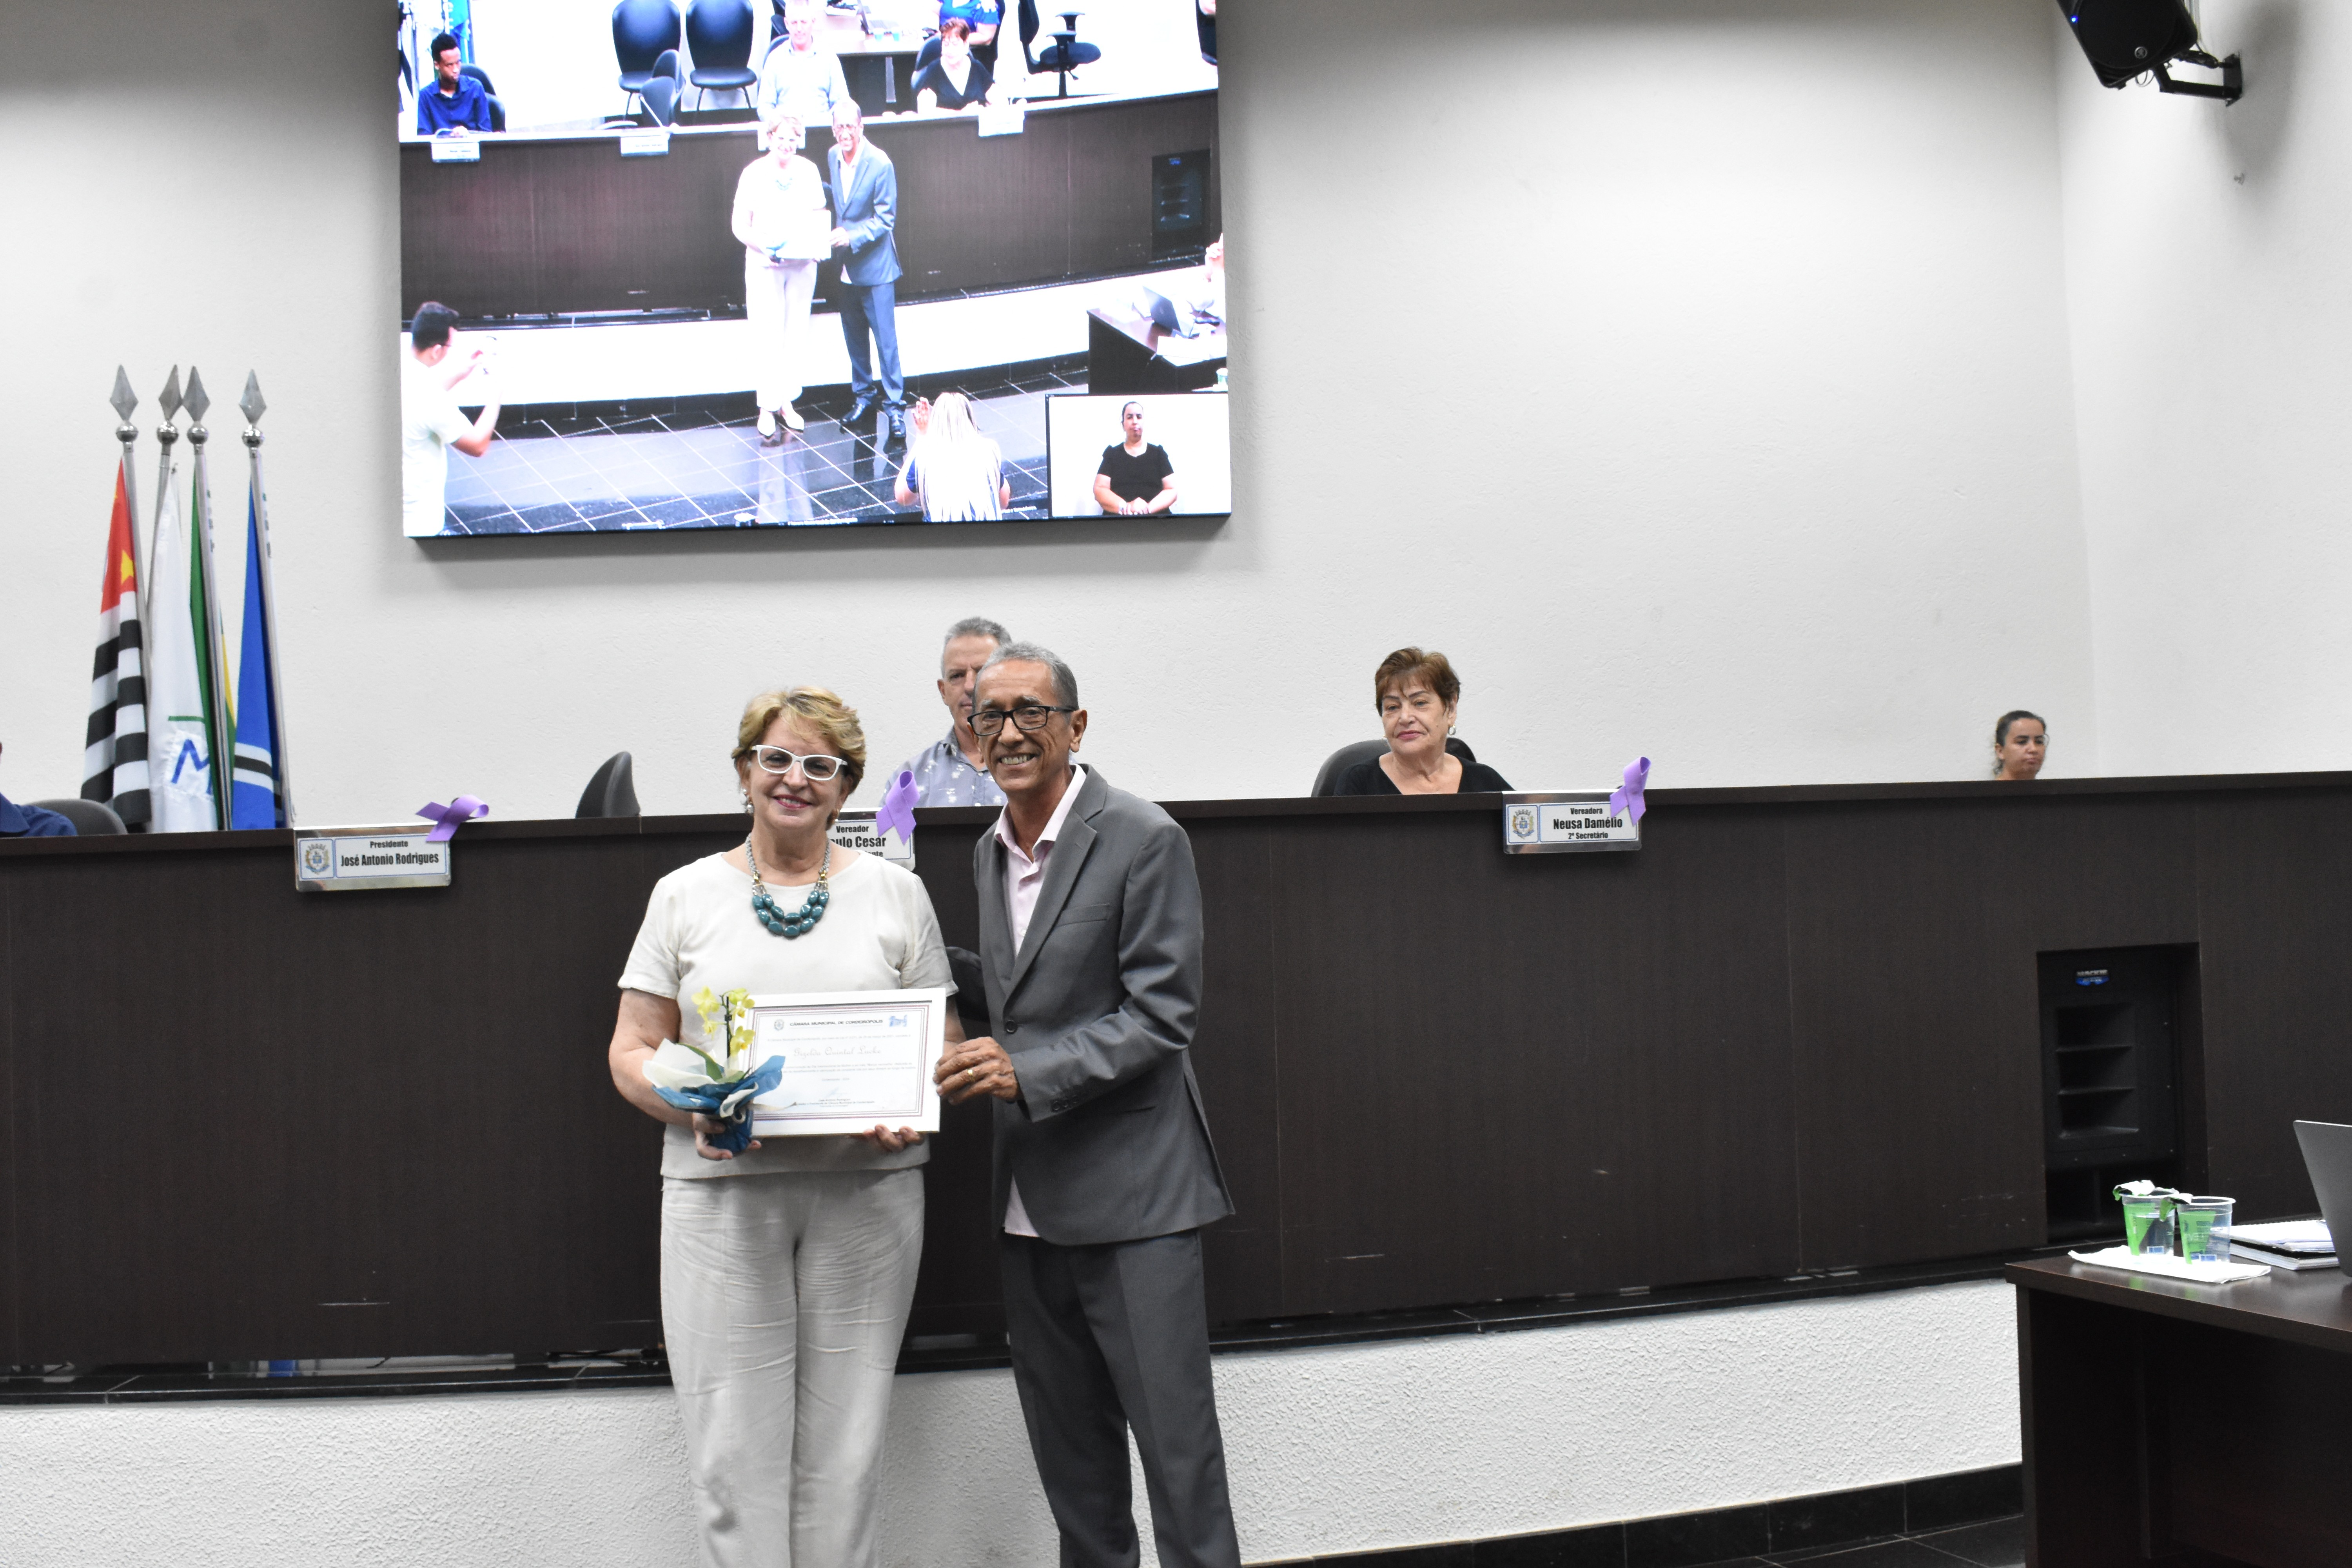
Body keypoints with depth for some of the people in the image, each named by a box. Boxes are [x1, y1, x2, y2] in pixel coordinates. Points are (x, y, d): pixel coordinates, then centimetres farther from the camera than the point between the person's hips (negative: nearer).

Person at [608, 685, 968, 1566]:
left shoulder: (895, 893, 10)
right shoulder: (685, 896, 9)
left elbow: (945, 1041, 10)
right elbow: (631, 1050, 7)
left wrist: (911, 1111, -10)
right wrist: (691, 1107, -13)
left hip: (867, 1187, 1)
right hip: (721, 1188, 0)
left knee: (845, 1446, 5)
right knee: (734, 1449, -1)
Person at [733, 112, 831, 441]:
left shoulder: (809, 171, 2)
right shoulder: (754, 174, -7)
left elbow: (819, 215, 11)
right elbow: (740, 226, -5)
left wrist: (821, 242, -10)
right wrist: (764, 246, -22)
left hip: (802, 265, 3)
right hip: (764, 265, -3)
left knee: (796, 336, 9)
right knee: (767, 338, -4)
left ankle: (787, 402, 20)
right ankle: (767, 409, 2)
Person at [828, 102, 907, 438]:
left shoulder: (880, 163, -15)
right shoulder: (833, 157, 2)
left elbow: (886, 218, -13)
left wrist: (853, 237, -22)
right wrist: (834, 237, 1)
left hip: (875, 265, -6)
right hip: (846, 267, 6)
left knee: (885, 337, -4)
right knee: (854, 335, 15)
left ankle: (895, 403, 3)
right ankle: (863, 395, 28)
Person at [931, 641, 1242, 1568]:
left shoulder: (1142, 840, -10)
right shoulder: (988, 855, 13)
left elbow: (1161, 1014, -14)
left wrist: (1029, 1072, -22)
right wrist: (975, 1060, 7)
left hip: (1130, 1188, -7)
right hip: (1031, 1202, 7)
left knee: (1175, 1436, -2)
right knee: (1068, 1448, 15)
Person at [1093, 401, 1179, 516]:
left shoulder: (1159, 453, 16)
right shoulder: (1112, 453, 15)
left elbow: (1171, 490, 8)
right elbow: (1099, 490, 6)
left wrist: (1149, 508, -11)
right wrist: (1126, 507, -13)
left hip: (1156, 518, 0)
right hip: (1118, 520, 0)